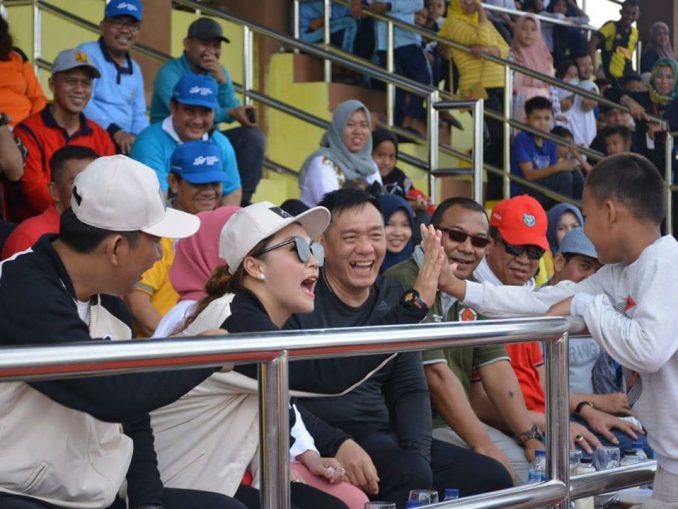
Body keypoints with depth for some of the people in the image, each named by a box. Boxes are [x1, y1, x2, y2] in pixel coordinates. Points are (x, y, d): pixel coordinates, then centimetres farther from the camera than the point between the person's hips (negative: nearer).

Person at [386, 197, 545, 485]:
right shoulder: (404, 285, -17)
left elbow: (495, 368, 7)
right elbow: (437, 375, -19)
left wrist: (530, 438, -3)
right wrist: (483, 446, -18)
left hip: (454, 421, 9)